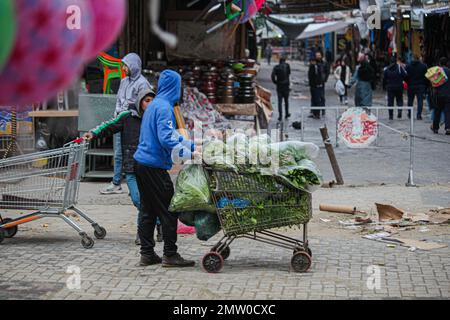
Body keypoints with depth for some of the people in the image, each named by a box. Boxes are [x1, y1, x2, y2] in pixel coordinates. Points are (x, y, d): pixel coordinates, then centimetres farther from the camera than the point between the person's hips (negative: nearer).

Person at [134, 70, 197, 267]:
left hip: (142, 162, 10)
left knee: (148, 211, 12)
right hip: (154, 167, -10)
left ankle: (147, 254, 14)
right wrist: (188, 155, -20)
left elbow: (171, 134, 24)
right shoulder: (164, 108, -13)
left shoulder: (154, 105, 17)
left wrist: (192, 146, 23)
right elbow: (167, 139, -23)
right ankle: (170, 255, 0)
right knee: (168, 211, -3)